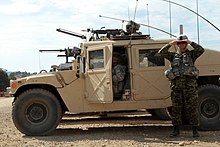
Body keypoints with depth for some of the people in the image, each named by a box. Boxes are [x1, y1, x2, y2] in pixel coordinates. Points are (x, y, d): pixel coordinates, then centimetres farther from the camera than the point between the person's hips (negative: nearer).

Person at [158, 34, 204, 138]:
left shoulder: (191, 54, 12)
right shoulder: (173, 55, 18)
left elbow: (201, 50, -6)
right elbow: (161, 52, 6)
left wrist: (190, 42, -6)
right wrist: (170, 44, -1)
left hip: (190, 84, -2)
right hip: (176, 85, 2)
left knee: (191, 108, -2)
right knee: (176, 108, 4)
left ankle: (195, 130, 4)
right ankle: (176, 130, 11)